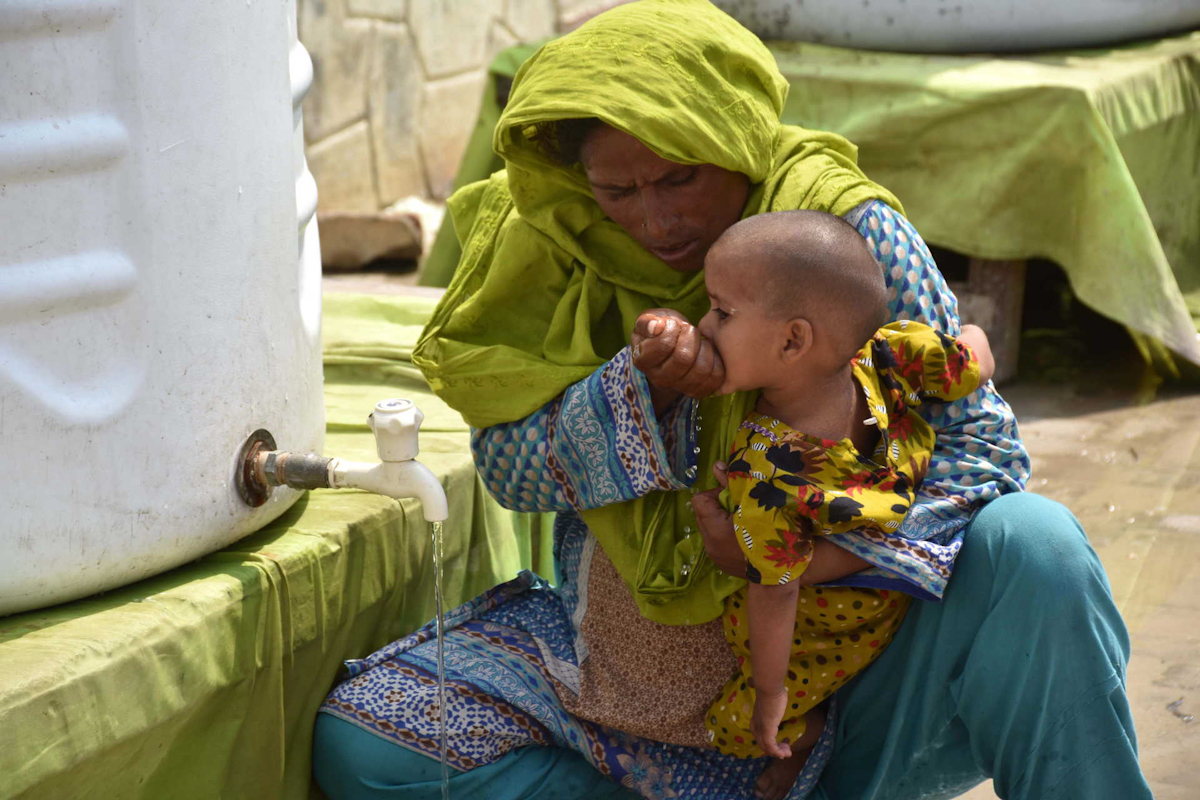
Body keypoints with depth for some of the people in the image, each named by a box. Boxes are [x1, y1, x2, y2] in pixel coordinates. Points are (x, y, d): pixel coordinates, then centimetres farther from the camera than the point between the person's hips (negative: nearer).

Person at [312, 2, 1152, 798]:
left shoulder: (839, 226, -14)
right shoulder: (551, 249, -5)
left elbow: (981, 437, -15)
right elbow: (507, 467, -8)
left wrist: (811, 552, -31)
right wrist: (642, 385, -28)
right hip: (630, 657, 3)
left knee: (1033, 547, -30)